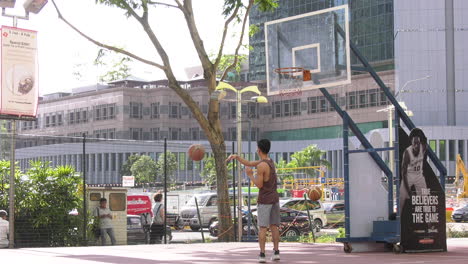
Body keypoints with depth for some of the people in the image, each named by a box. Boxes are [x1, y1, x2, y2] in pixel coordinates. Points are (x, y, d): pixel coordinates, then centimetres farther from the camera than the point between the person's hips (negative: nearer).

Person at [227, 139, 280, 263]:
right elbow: (249, 164, 16)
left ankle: (262, 254, -7)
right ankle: (276, 252, 6)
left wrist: (250, 175, -4)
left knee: (262, 227, -5)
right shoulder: (270, 161, 11)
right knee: (274, 226, 8)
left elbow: (259, 185, -15)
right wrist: (236, 157, 10)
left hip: (264, 200, -7)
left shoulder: (261, 166, -16)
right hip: (274, 198, 7)